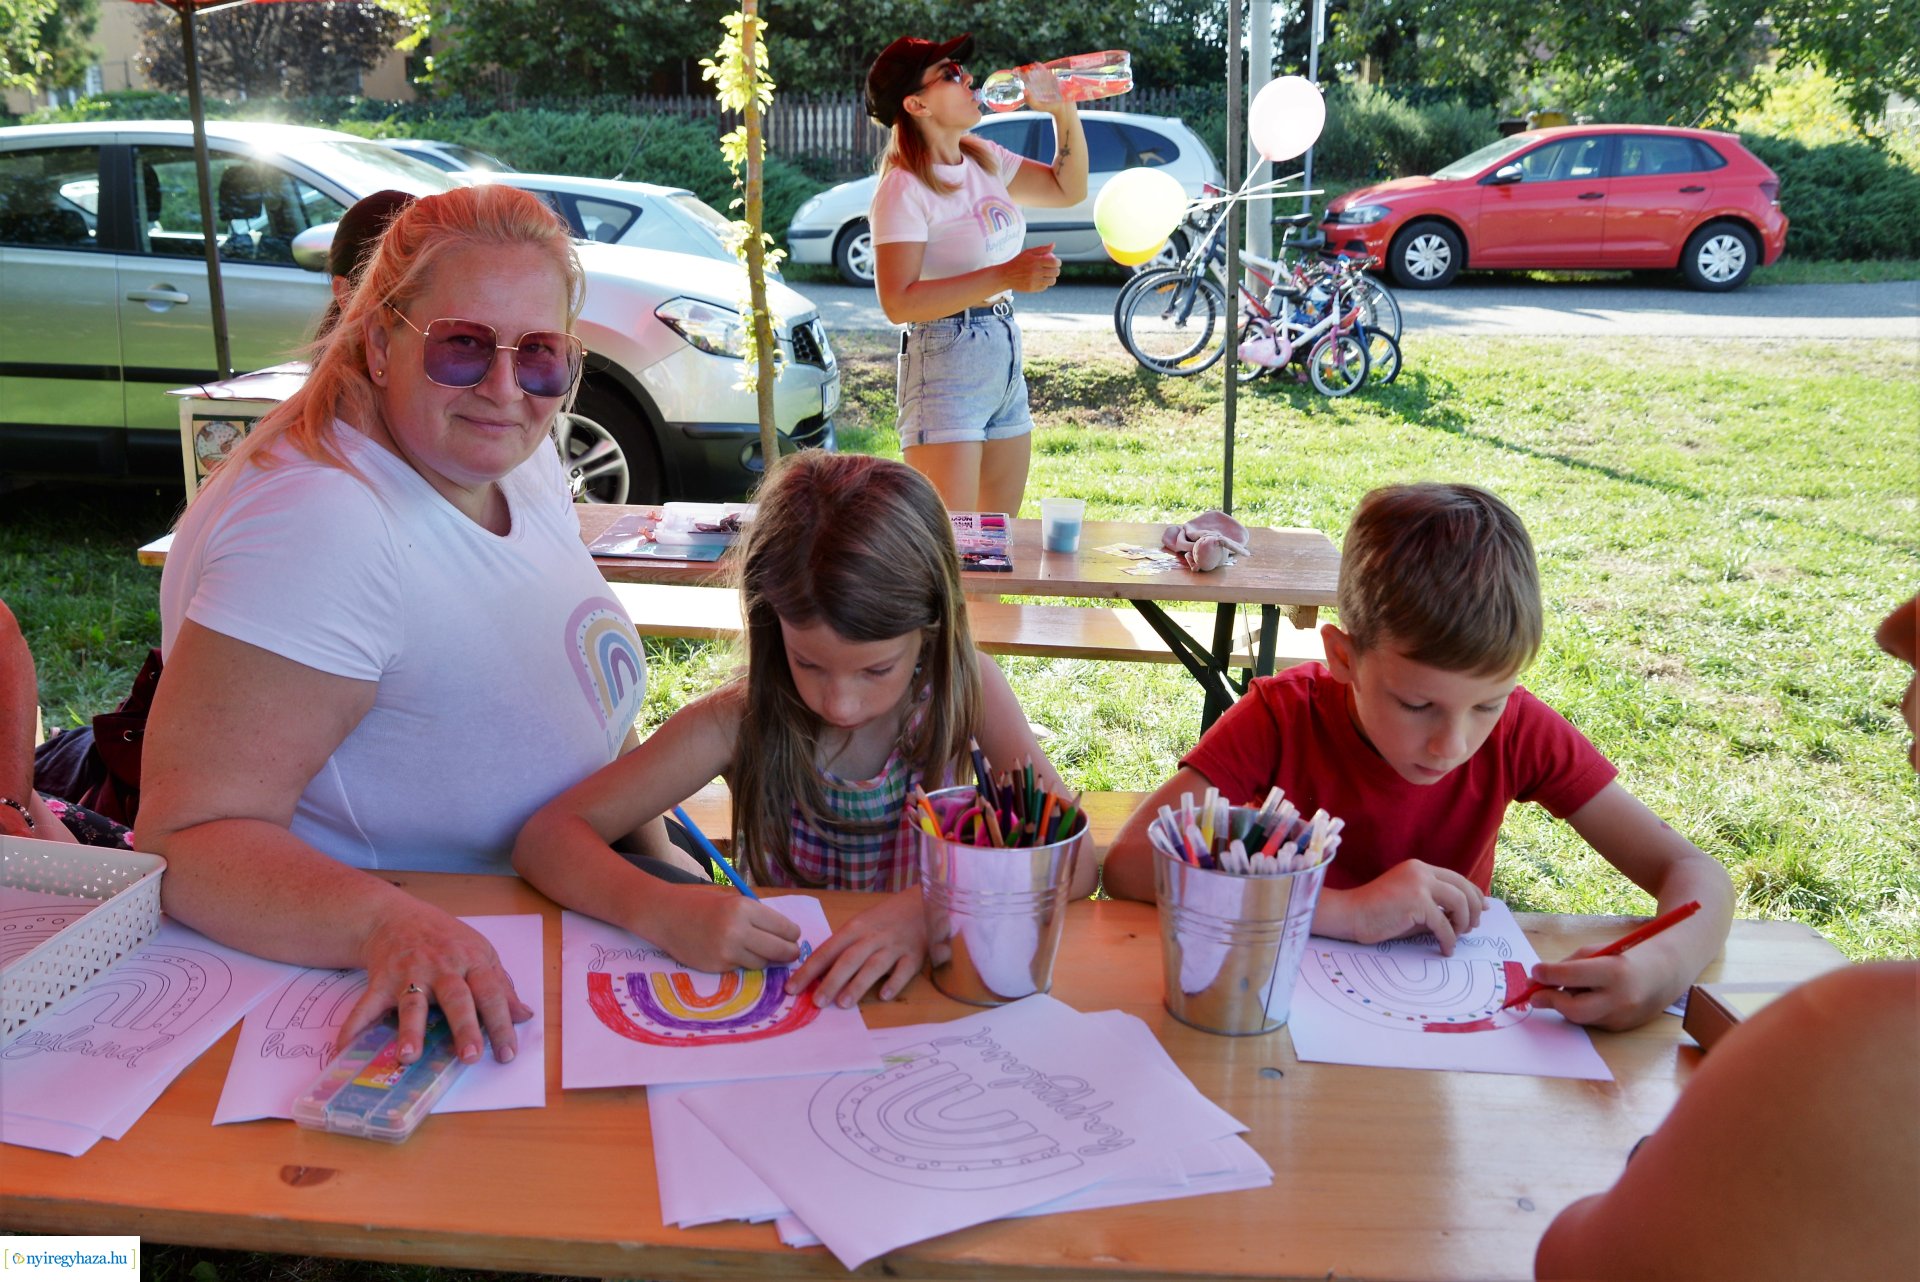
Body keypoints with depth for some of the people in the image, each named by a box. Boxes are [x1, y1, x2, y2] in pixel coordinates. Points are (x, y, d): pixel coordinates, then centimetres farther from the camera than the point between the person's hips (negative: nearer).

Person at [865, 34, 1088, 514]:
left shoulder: (984, 160, 10)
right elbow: (898, 302, -22)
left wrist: (1064, 113, 6)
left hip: (1006, 358, 8)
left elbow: (1068, 189, 22)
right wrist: (1002, 276, -25)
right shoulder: (904, 188, -14)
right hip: (945, 364, -8)